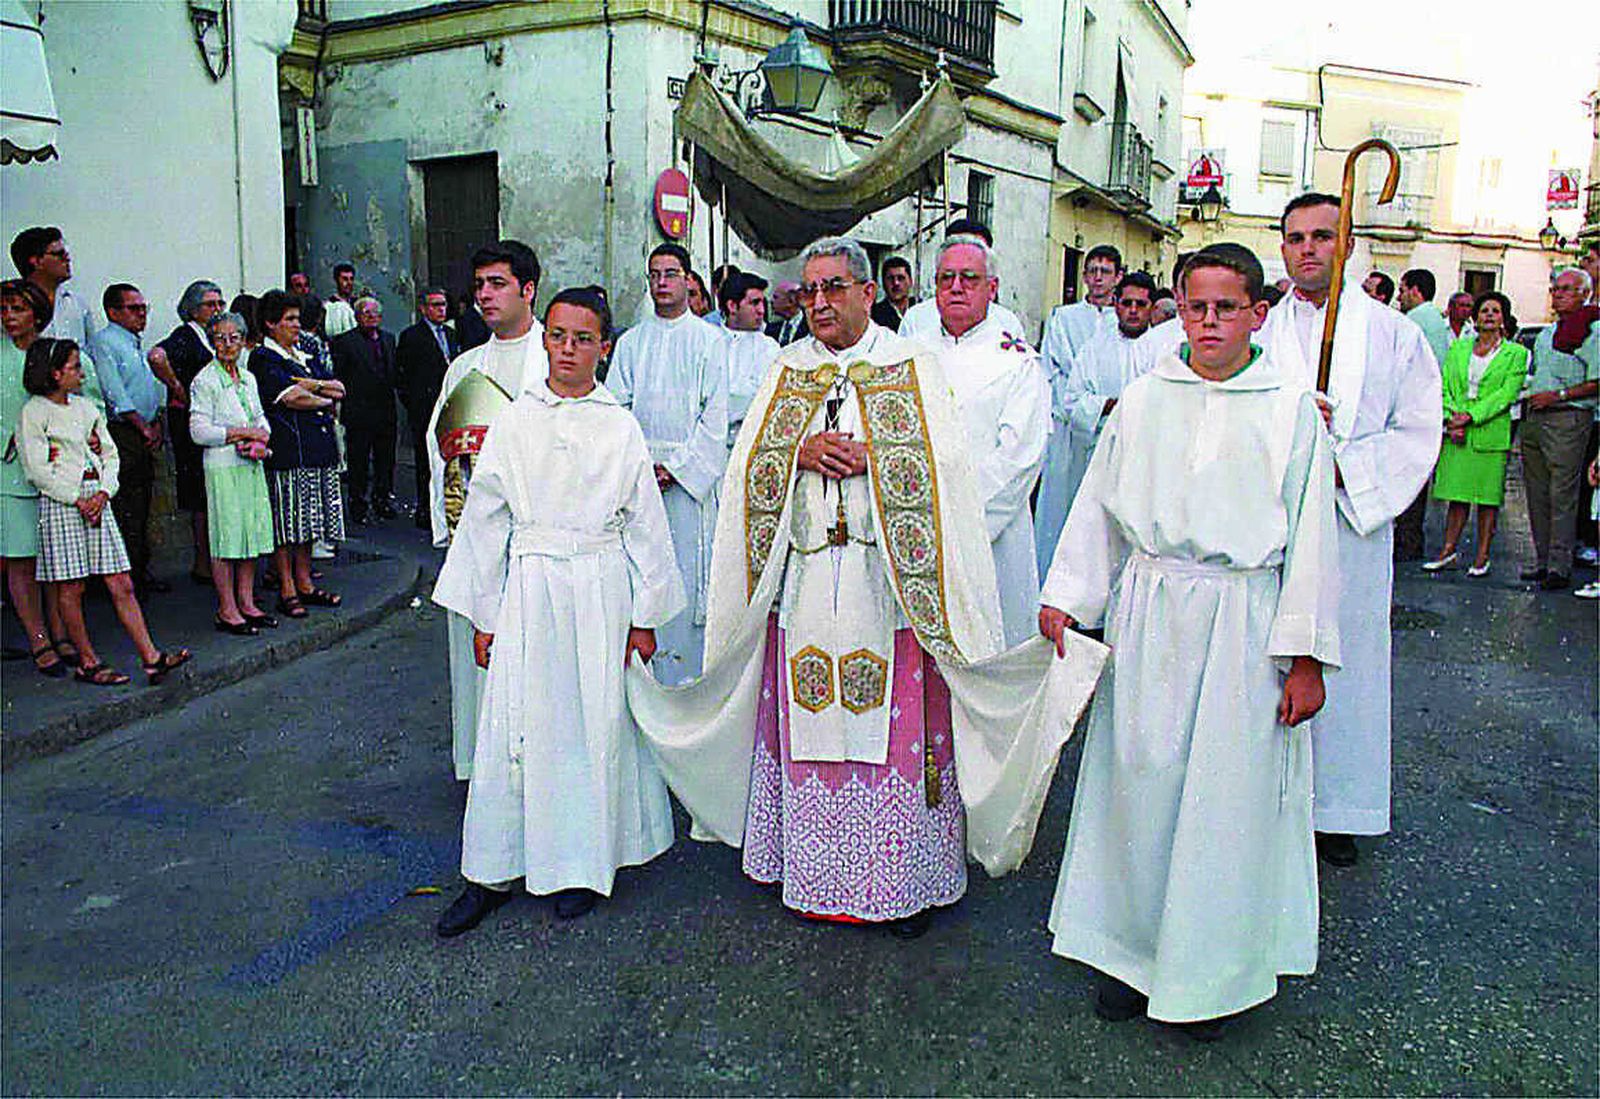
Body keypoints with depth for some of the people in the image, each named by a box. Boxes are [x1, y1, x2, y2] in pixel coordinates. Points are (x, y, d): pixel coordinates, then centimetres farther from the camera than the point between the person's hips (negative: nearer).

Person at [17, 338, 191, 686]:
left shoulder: (86, 408, 15)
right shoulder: (34, 412, -3)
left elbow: (109, 454, 13)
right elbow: (37, 469, -9)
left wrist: (103, 493, -4)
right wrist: (78, 500, -13)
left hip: (97, 501, 5)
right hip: (61, 504, -5)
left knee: (122, 585, 1)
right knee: (71, 589, 2)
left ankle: (151, 658, -2)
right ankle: (88, 663, 10)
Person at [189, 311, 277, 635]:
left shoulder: (248, 378, 14)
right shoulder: (205, 381, -7)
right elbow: (200, 431, -13)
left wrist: (261, 439, -3)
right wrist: (244, 433, -12)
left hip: (252, 466, 7)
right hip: (222, 467, -7)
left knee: (252, 532, 9)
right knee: (226, 536, -3)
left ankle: (246, 603, 18)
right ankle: (227, 610, 4)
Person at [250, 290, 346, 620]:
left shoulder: (304, 358, 21)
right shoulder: (263, 359, -4)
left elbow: (339, 388, 12)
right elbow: (291, 398, -14)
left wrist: (310, 385, -6)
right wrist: (326, 401, 1)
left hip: (318, 450, 8)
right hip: (286, 451, -8)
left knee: (308, 521, 11)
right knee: (286, 523, -4)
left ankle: (304, 584, 18)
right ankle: (287, 591, 2)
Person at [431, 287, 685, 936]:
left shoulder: (620, 427, 3)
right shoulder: (513, 421, 5)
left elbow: (646, 525, 4)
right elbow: (485, 519, 7)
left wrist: (644, 617, 2)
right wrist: (483, 615, 6)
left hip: (600, 590, 0)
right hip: (530, 586, 1)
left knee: (596, 722, 4)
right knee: (515, 722, 0)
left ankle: (585, 866, 19)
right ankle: (492, 875, 12)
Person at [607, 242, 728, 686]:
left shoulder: (708, 340, 3)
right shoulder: (630, 342, 12)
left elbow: (715, 415, -4)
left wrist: (678, 466, -11)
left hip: (691, 474, -3)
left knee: (689, 567, -2)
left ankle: (690, 670, 7)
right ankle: (645, 669, 12)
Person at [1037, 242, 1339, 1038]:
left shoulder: (1291, 407, 0)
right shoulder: (1143, 399, 6)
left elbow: (1311, 534, -1)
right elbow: (1099, 507, 9)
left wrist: (1305, 655, -4)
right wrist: (1064, 598, 3)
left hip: (1244, 622, -2)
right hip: (1148, 614, 2)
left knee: (1228, 788, 5)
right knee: (1141, 777, 6)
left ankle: (1212, 973, 23)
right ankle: (1135, 949, 25)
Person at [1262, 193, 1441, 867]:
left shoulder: (1394, 336, 6)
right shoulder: (1258, 332, 10)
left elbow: (1417, 433, 1)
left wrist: (1340, 466, -13)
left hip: (1354, 526, -1)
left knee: (1343, 665, 4)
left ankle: (1336, 810, 19)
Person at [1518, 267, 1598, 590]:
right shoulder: (1544, 334, 21)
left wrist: (1557, 396, -16)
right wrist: (1528, 395, 12)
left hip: (1568, 419, -8)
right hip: (1534, 419, 8)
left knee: (1562, 495, -8)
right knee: (1537, 495, 9)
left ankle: (1559, 566, -5)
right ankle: (1542, 560, 16)